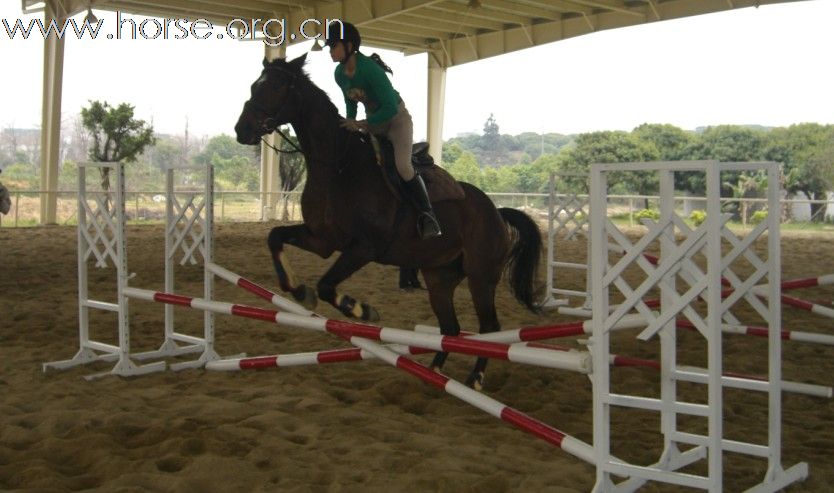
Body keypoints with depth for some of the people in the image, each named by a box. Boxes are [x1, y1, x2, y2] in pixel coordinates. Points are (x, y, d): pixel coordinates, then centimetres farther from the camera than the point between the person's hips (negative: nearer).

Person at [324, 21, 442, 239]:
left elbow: (390, 108, -31)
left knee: (402, 166, -26)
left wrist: (361, 123, -26)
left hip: (397, 117, -8)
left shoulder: (370, 69, -30)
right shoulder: (339, 74, -5)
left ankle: (428, 216, -16)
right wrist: (350, 121, -3)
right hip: (372, 120, 8)